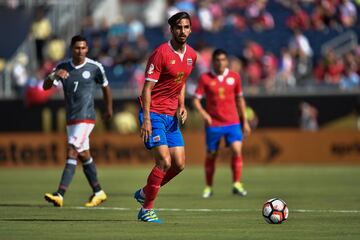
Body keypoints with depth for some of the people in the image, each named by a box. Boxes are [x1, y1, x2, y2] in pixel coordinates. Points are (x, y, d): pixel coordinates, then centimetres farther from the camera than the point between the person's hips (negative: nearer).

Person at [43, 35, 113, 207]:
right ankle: (98, 192, 26)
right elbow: (45, 86, -6)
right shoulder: (62, 67, 3)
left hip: (85, 118, -5)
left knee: (72, 153, -15)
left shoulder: (95, 67, -5)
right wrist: (55, 75, -27)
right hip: (70, 119, 5)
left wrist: (109, 109, 21)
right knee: (84, 156, 13)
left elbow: (105, 87, 11)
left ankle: (60, 195, -23)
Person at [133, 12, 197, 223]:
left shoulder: (191, 55, 7)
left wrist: (182, 106, 5)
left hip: (171, 116, 7)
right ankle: (147, 210, -4)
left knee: (180, 164, 3)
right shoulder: (161, 53, -15)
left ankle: (144, 193, 24)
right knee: (164, 161, -16)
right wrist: (146, 119, -21)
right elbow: (147, 88, -15)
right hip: (154, 113, -7)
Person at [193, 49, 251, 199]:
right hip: (213, 124, -1)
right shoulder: (205, 78, -3)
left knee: (237, 150, -16)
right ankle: (208, 187, 21)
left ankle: (237, 184, -11)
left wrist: (245, 121, 13)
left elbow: (240, 99, 14)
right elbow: (196, 99, -2)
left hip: (233, 122, 1)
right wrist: (203, 113, -21)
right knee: (211, 155, 6)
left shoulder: (234, 77, 4)